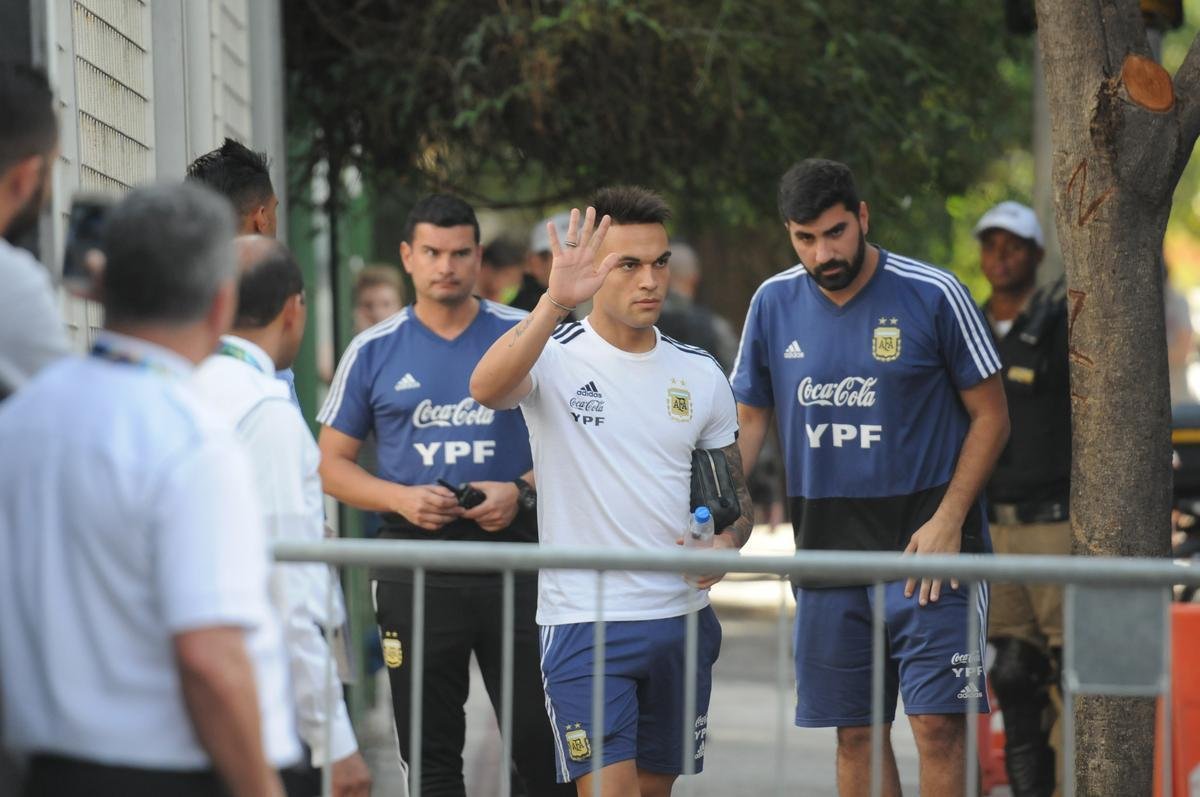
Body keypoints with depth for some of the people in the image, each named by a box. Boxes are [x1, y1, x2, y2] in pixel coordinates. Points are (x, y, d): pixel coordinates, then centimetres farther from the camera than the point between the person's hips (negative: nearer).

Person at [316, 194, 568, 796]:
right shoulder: (373, 352, 7)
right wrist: (401, 498, -9)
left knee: (539, 741, -5)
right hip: (416, 563, 1)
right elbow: (332, 464, 9)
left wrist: (522, 492, -11)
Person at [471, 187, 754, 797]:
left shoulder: (700, 374, 8)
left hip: (683, 619, 5)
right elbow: (486, 388, -30)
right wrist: (554, 302, -42)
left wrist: (725, 545, -6)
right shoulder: (555, 357, -7)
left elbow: (735, 493, 17)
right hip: (584, 622, -5)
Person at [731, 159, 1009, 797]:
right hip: (827, 549, 4)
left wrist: (947, 522, -12)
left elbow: (989, 416, -2)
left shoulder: (933, 296, -7)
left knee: (937, 724, -11)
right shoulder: (773, 304, 4)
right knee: (856, 735, 6)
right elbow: (748, 419, 12)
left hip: (927, 547, -4)